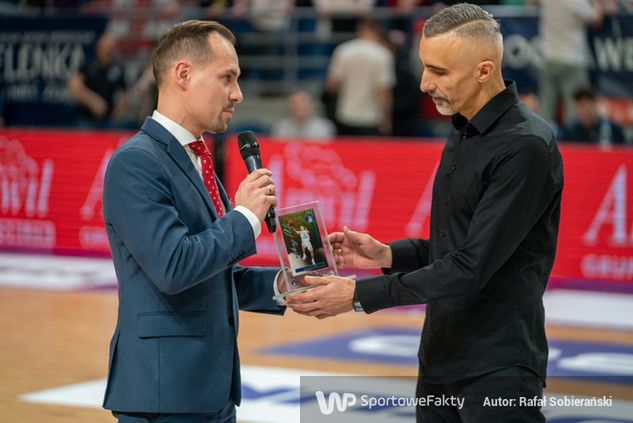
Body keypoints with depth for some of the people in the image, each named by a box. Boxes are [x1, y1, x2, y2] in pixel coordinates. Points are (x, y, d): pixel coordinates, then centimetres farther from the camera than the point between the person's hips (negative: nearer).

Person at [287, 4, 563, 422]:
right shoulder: (462, 136, 11)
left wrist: (360, 295, -20)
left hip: (498, 367, -8)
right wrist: (387, 255, 2)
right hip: (442, 358, 8)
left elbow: (472, 267, -22)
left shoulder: (526, 145, -18)